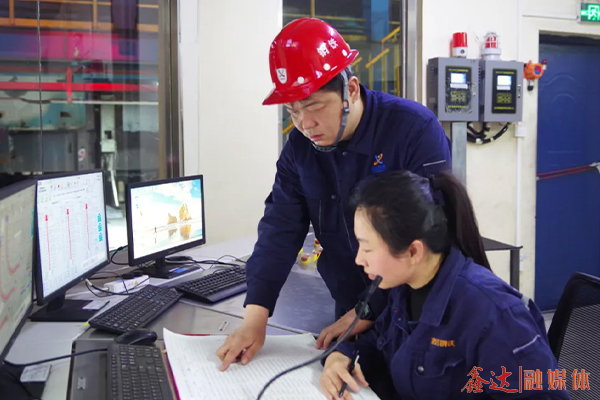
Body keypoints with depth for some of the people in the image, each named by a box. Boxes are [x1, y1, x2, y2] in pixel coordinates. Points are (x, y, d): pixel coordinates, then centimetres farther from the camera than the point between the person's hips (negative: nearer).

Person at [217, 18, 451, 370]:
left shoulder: (416, 130, -20)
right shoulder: (300, 147, -4)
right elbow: (280, 230, -6)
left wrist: (369, 311, -21)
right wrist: (255, 319, -15)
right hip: (349, 313, 5)